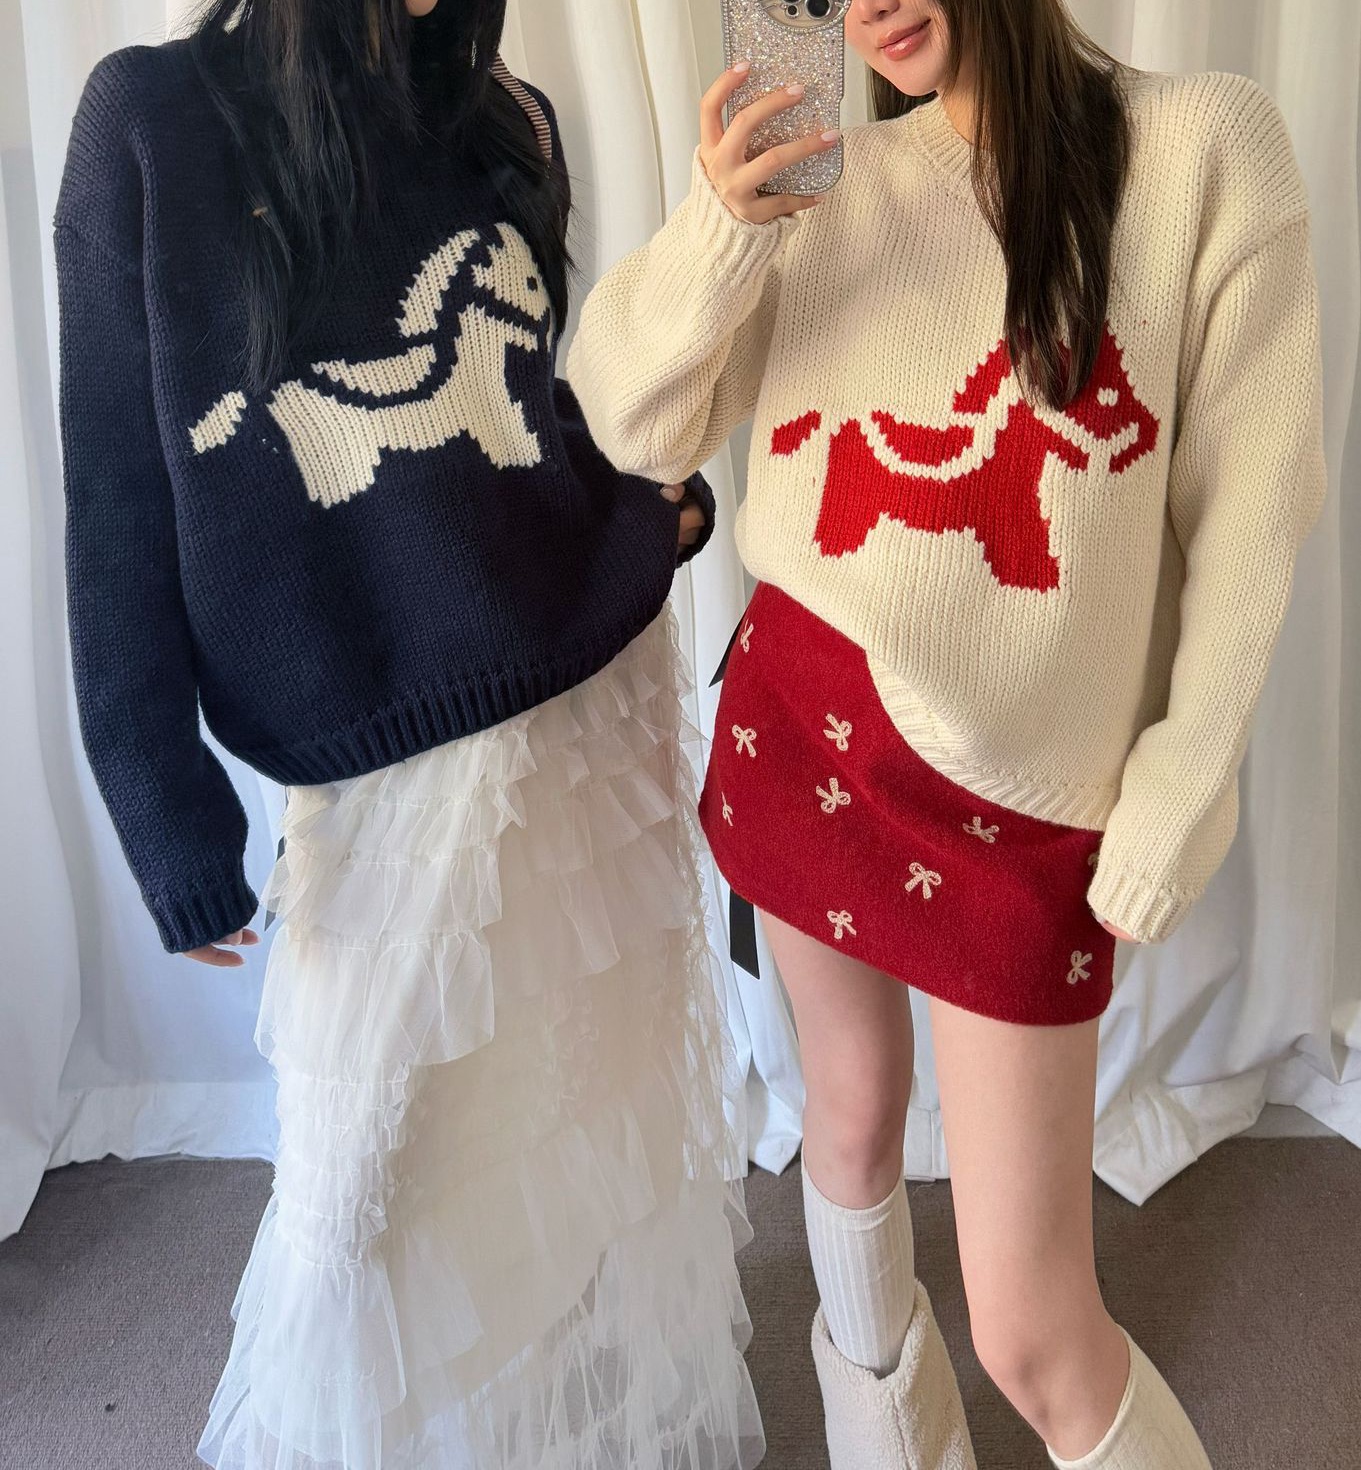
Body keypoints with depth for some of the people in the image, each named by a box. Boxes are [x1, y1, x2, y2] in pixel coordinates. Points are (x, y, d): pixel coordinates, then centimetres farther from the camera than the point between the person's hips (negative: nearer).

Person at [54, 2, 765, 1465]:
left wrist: (658, 500, -1)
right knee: (375, 1167, 8)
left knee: (611, 1105, 17)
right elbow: (121, 503, -6)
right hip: (396, 755, -4)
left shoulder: (507, 119, 8)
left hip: (608, 688, 5)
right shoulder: (154, 120, -5)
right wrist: (173, 821, -8)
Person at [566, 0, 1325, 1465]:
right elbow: (636, 430, 2)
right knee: (851, 1110, 22)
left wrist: (1183, 796, -6)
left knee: (1034, 1335, -3)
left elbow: (1245, 511, -5)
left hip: (1016, 788, -3)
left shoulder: (1203, 144, -5)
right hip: (805, 724, 4)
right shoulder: (833, 180, 6)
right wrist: (718, 232, -15)